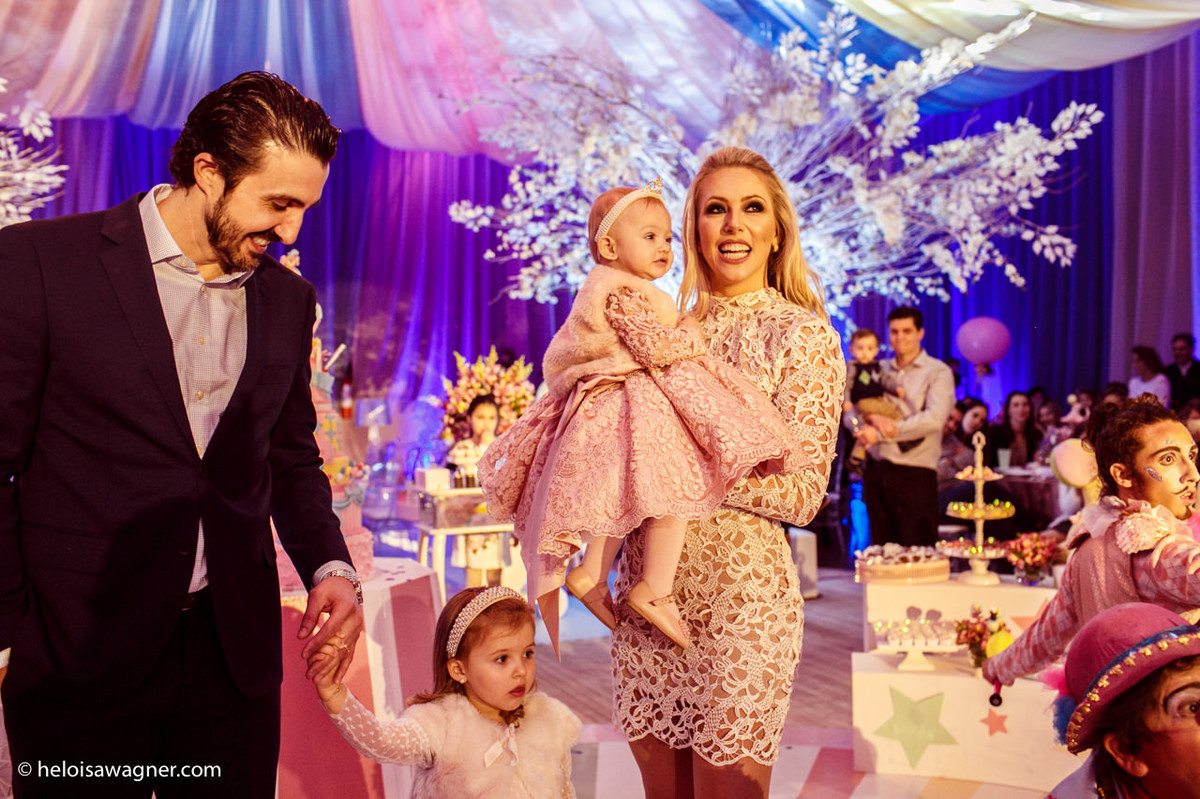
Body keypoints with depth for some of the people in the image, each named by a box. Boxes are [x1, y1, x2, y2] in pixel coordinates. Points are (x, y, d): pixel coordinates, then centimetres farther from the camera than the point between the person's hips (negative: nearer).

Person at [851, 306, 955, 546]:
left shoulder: (938, 372, 0)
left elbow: (934, 419, -15)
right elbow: (850, 414, 8)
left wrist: (880, 433, -17)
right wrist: (873, 418, -15)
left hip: (914, 473, -4)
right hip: (876, 470, 5)